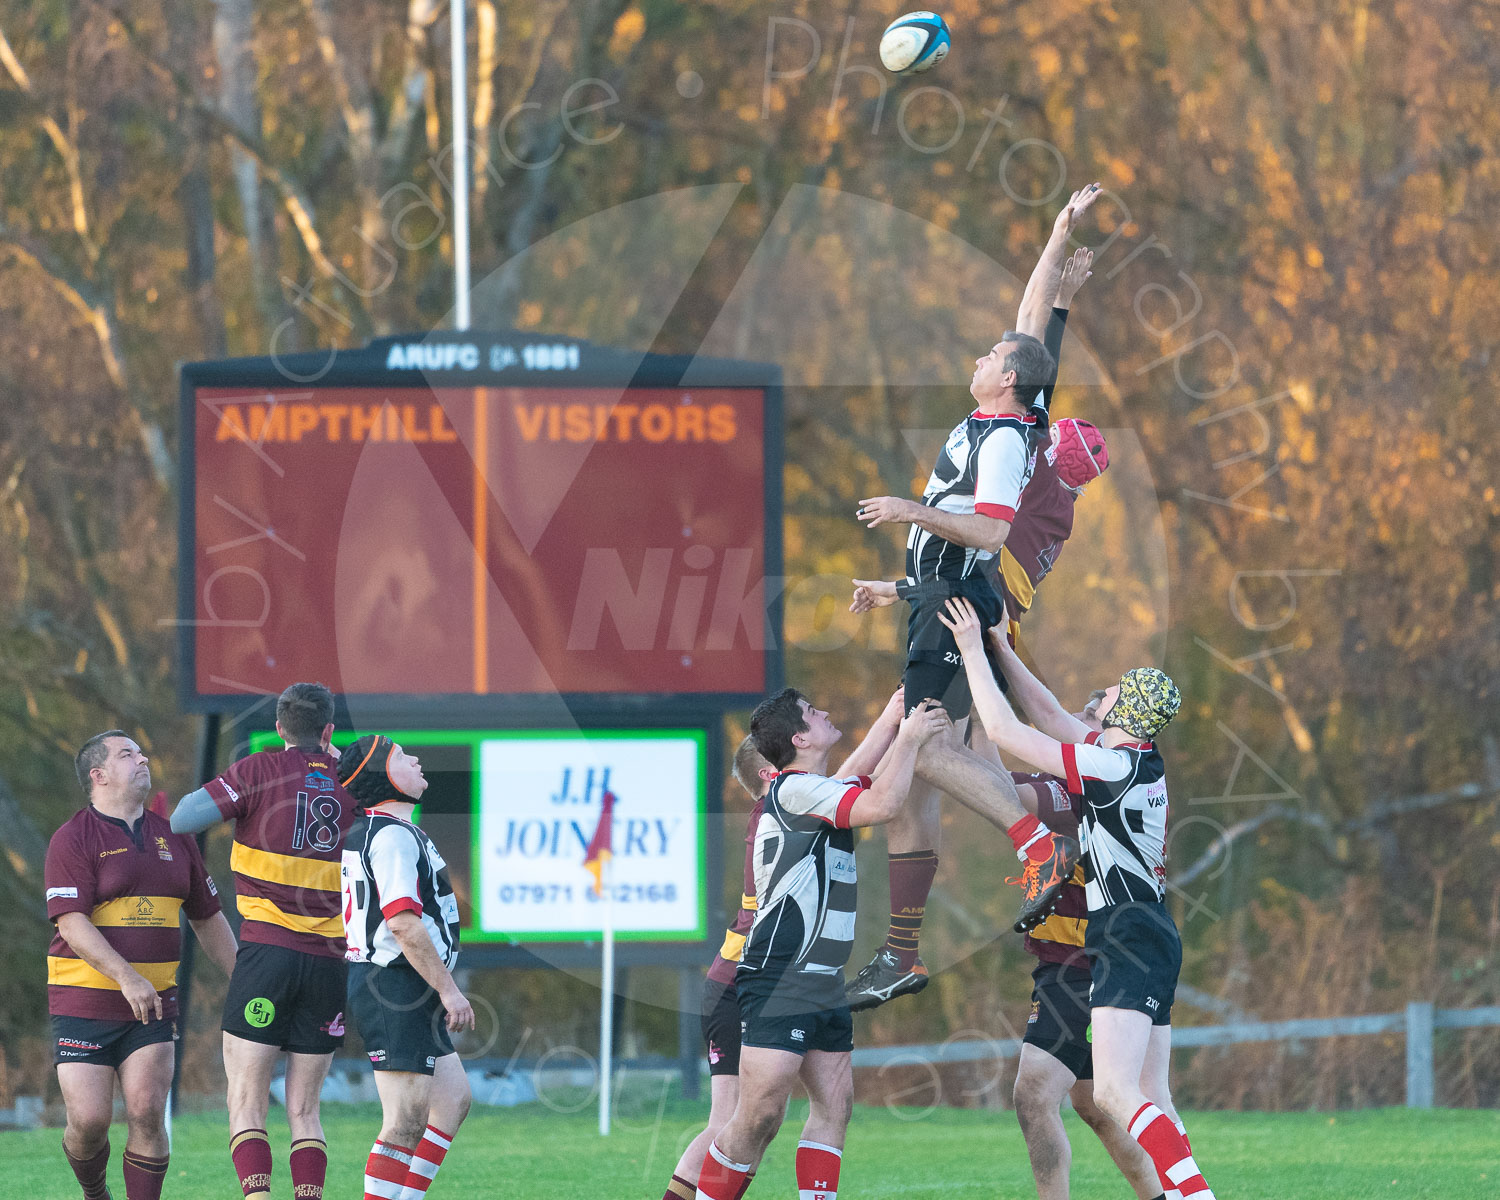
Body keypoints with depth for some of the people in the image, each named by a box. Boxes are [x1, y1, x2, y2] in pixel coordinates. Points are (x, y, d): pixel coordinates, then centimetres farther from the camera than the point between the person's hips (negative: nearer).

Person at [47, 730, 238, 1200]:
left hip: (153, 1004, 4)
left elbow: (207, 918, 21)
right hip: (83, 1003, -4)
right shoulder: (73, 840, -7)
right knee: (88, 1122, -7)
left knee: (147, 1115, -12)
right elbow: (73, 924, -17)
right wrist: (127, 978, -29)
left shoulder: (174, 839, 11)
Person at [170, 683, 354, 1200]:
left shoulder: (260, 770, -3)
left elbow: (183, 818, -9)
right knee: (303, 1110, 10)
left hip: (267, 949, -4)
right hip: (330, 961, 4)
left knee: (246, 1104, -4)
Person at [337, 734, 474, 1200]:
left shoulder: (366, 831, 17)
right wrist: (448, 989, -21)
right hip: (398, 989, -10)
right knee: (406, 1122, -10)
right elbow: (402, 922, -22)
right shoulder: (393, 835, -16)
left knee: (453, 1100, 13)